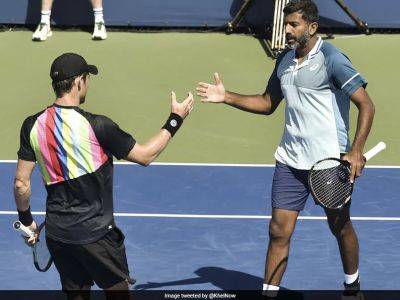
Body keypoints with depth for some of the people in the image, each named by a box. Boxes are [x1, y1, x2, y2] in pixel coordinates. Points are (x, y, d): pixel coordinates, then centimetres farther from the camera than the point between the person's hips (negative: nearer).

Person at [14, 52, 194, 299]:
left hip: (56, 233, 5)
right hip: (96, 233, -5)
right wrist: (176, 119, 4)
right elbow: (145, 155, -7)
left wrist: (26, 220, 17)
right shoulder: (96, 126, -18)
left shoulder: (33, 126, -5)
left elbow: (21, 183, 1)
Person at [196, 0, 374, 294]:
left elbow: (366, 105, -16)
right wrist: (227, 97, 7)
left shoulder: (331, 59, -14)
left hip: (330, 161, -5)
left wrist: (356, 152, -23)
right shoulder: (284, 60, 9)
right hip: (290, 160, 5)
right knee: (279, 231, -1)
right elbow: (268, 103, 21)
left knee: (340, 227, 12)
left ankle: (353, 285, 34)